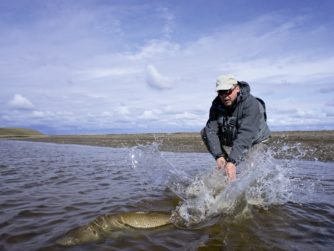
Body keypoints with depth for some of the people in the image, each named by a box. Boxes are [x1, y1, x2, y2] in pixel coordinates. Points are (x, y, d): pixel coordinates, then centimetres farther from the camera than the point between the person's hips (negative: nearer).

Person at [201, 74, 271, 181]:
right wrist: (218, 156, -39)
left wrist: (233, 162, -51)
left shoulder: (250, 104, -32)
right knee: (205, 132, -11)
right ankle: (225, 162, -4)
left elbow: (245, 135, -43)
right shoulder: (217, 104, -16)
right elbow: (212, 130, -25)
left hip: (255, 140, -4)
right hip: (232, 138, 5)